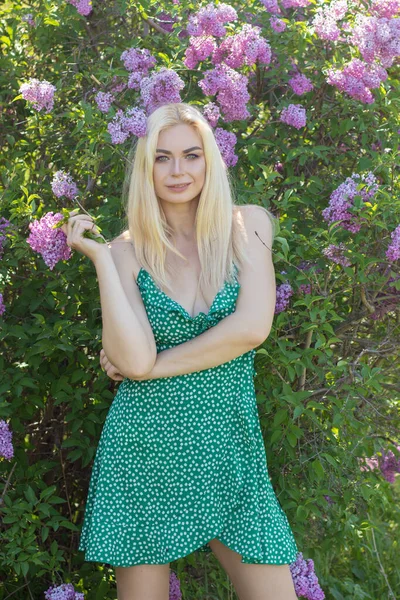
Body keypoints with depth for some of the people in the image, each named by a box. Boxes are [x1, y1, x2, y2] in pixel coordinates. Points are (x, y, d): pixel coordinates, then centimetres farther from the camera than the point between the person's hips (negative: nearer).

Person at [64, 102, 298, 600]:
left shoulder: (248, 226, 1)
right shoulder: (128, 250, 0)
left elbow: (252, 327, -13)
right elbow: (135, 359, -14)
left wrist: (152, 366, -10)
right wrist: (100, 258, -11)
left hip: (229, 449, 1)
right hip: (145, 449, 0)